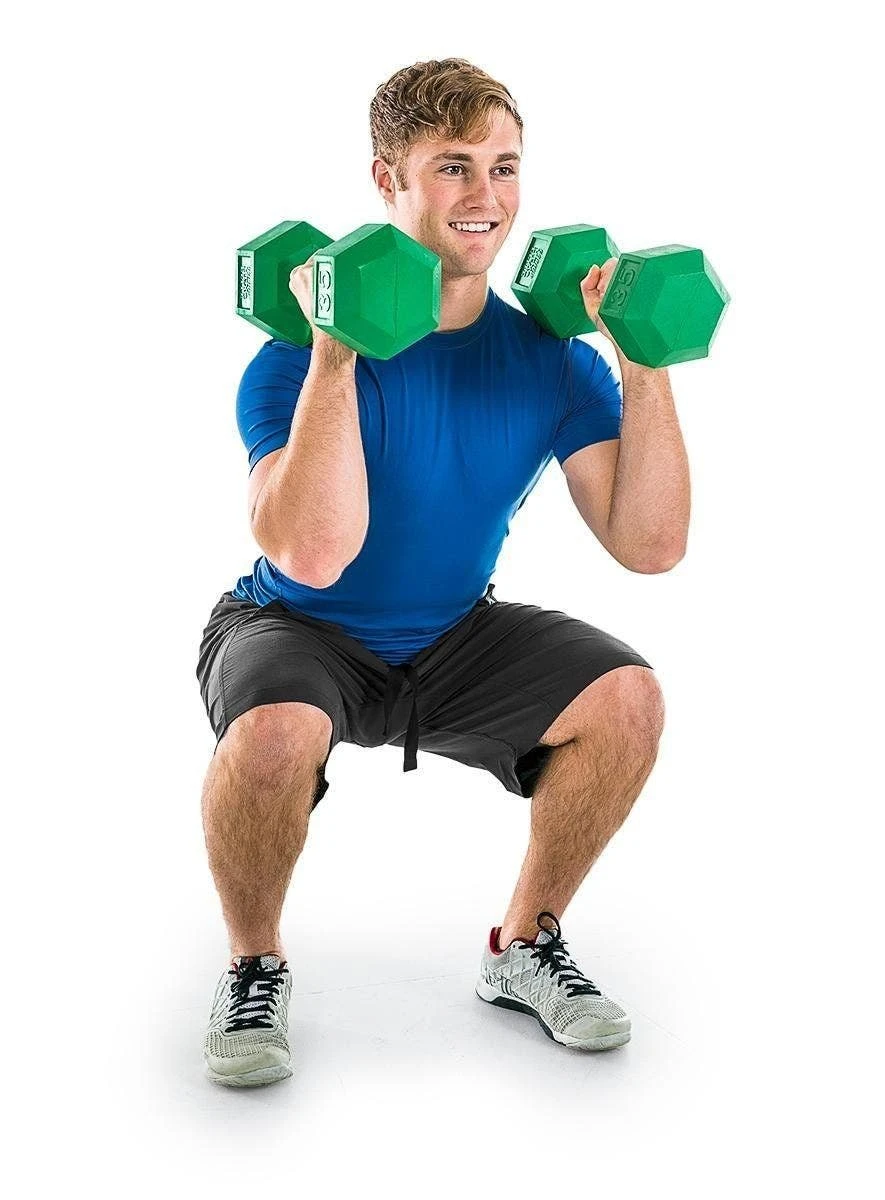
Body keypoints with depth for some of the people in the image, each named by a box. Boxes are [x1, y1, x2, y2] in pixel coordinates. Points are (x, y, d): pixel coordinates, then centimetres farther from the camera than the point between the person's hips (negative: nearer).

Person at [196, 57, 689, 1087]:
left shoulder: (548, 359, -9)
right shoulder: (301, 355, -21)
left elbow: (649, 545, -15)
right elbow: (312, 557, -37)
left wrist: (645, 365, -21)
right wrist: (335, 355, -39)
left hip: (456, 639, 4)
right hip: (303, 634, -3)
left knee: (626, 696, -20)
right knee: (274, 732, -37)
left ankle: (523, 948, 4)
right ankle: (255, 966, -4)